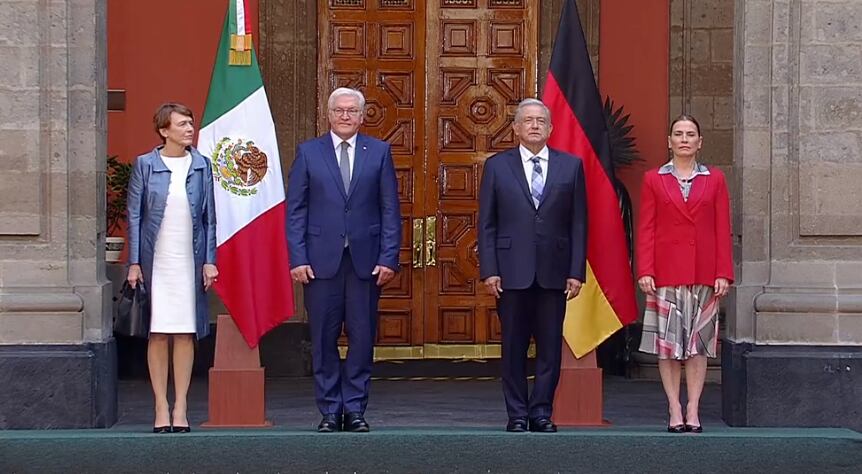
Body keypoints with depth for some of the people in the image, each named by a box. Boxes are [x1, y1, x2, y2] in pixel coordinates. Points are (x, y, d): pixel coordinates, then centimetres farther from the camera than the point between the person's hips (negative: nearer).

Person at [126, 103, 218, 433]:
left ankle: (181, 408, 8)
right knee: (158, 335, 1)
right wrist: (134, 263, -4)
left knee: (185, 334, 2)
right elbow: (134, 215, 2)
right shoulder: (145, 165, 1)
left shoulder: (201, 165, 7)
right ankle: (161, 408, 7)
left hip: (190, 261, 2)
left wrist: (209, 260, 2)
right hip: (156, 260, -1)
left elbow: (209, 216, 8)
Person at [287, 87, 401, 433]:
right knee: (324, 339, 2)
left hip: (365, 259, 0)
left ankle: (354, 409, 10)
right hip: (322, 260, 0)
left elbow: (390, 210, 5)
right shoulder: (308, 152, 6)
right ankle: (329, 411, 10)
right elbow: (295, 210, 4)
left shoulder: (379, 152, 8)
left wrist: (389, 258, -3)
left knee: (362, 337, 1)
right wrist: (297, 259, -5)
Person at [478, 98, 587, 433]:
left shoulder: (571, 166, 7)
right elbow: (487, 224, 4)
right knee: (514, 348, 4)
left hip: (553, 273, 1)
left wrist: (576, 272, -1)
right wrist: (489, 270, -4)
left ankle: (542, 412, 12)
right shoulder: (497, 166, 5)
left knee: (550, 347, 3)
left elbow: (578, 223, 5)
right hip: (512, 272, -1)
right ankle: (517, 414, 11)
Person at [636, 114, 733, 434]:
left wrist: (724, 273, -3)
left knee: (699, 341, 2)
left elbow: (723, 230, 5)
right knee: (668, 342, 0)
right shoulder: (653, 180, 5)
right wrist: (645, 271, -7)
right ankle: (675, 410, 4)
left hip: (704, 274, 1)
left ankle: (693, 410, 7)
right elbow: (646, 230, 2)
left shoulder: (714, 180, 7)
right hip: (666, 273, -1)